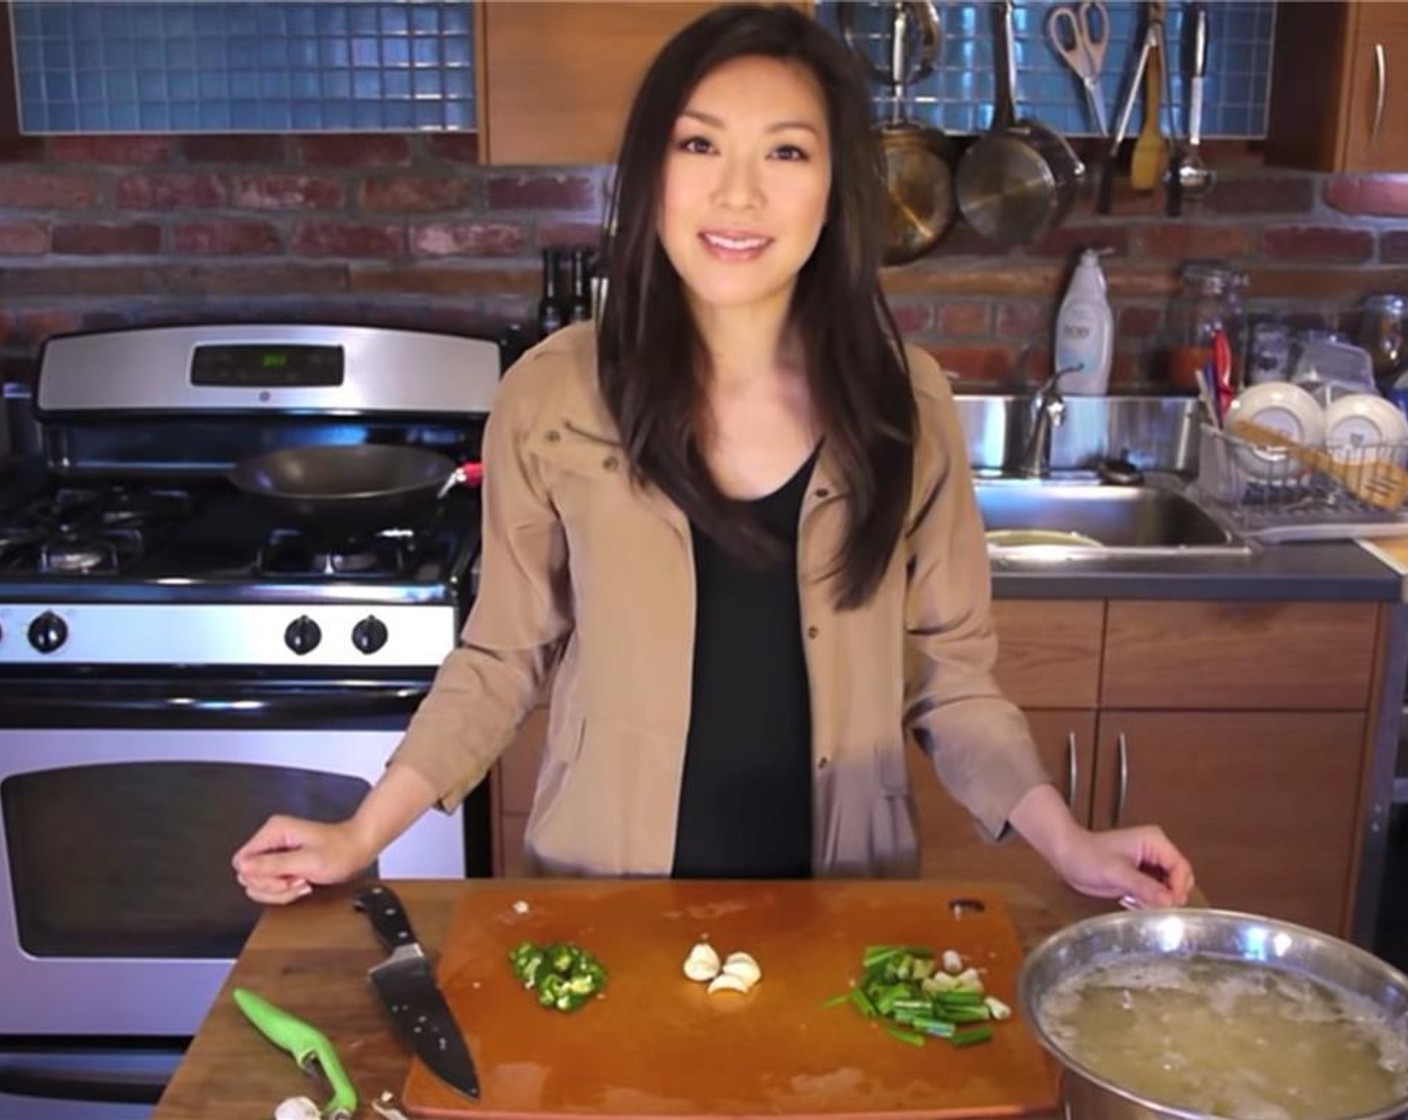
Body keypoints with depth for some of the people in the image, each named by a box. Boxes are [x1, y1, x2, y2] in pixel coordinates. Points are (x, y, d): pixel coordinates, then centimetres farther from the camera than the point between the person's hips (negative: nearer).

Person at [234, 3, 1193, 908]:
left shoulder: (905, 401, -8)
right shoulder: (552, 395, -11)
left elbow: (947, 673, -1)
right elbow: (504, 659, -1)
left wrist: (1069, 844, -11)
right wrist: (361, 837, -8)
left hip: (838, 900, 1)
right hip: (609, 890, 0)